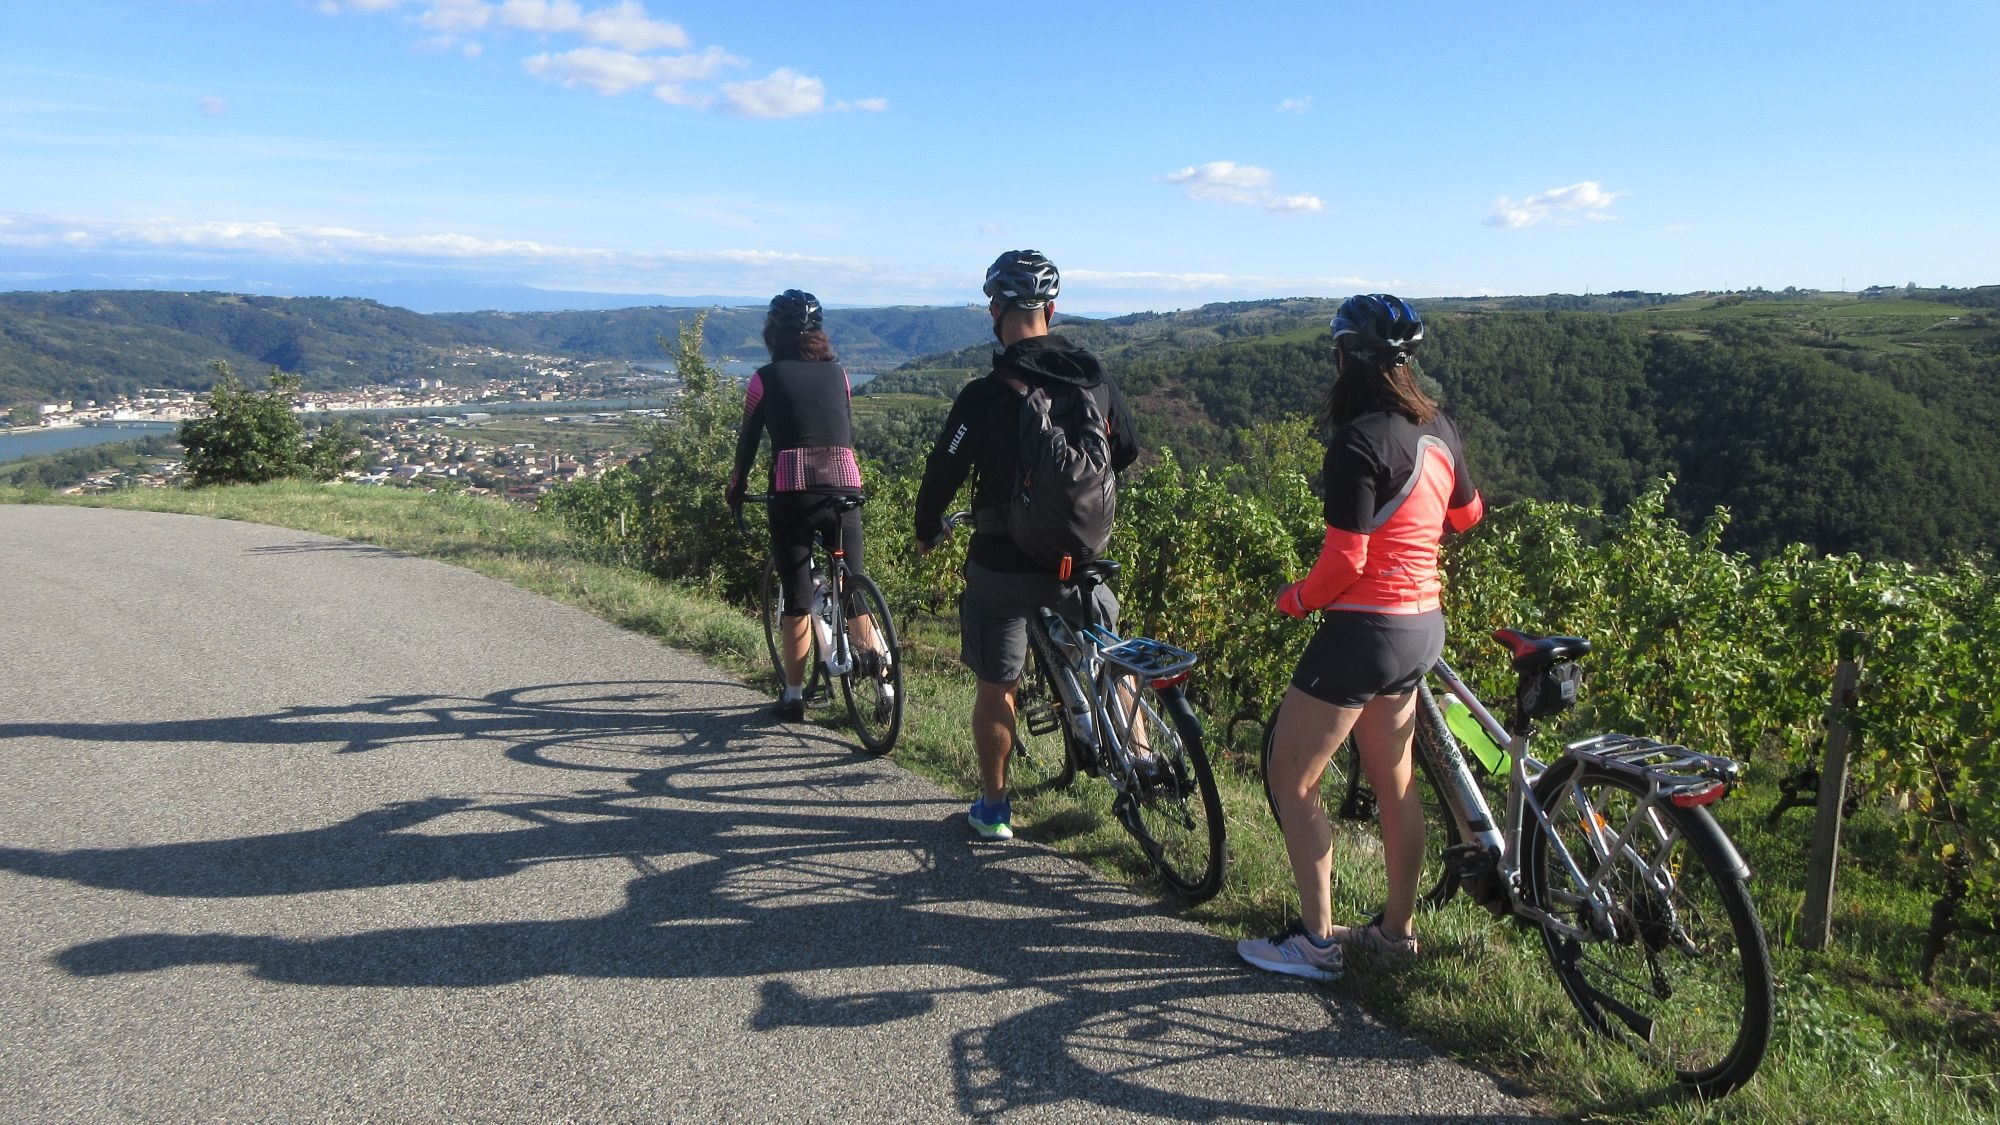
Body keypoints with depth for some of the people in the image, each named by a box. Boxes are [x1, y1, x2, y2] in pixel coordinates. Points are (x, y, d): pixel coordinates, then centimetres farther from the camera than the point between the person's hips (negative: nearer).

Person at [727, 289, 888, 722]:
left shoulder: (766, 378, 4)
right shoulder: (838, 374, 14)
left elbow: (748, 441, 9)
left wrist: (736, 489, 23)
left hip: (792, 492, -3)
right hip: (845, 486, 3)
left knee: (797, 597, 4)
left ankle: (793, 696, 10)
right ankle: (873, 650, -7)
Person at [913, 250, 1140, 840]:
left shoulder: (984, 395, -16)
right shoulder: (1096, 380, -2)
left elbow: (944, 472, -10)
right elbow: (1128, 451, 13)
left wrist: (926, 532, 9)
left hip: (1002, 564, -3)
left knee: (996, 685, 12)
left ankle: (993, 806, 24)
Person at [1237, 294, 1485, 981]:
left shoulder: (1358, 441, -20)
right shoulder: (1437, 428, 5)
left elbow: (1344, 563, -22)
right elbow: (1467, 514, 22)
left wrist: (1294, 599, -4)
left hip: (1365, 629, -9)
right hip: (1423, 625, 9)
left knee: (1291, 779, 4)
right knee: (1394, 783, 19)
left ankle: (1317, 942, 10)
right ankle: (1396, 930, 32)